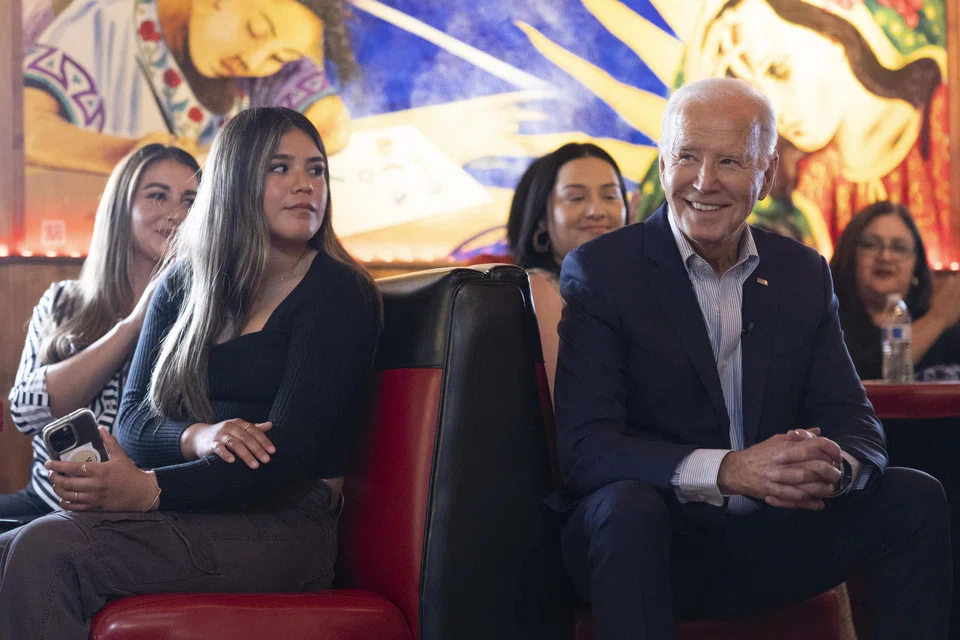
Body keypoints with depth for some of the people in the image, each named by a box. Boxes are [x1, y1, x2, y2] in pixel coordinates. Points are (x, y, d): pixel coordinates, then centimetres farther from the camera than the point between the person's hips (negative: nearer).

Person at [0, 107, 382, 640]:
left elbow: (285, 456, -13)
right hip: (188, 515, 5)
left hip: (283, 525, -5)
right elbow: (133, 419, 9)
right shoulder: (182, 286, 16)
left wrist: (149, 489, -24)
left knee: (46, 550, -26)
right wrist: (198, 437, -15)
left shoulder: (341, 295, -2)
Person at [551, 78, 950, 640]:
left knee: (916, 498, -13)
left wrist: (834, 465, -23)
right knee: (627, 505, -35)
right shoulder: (600, 271, -7)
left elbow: (856, 424, 4)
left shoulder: (806, 274, 8)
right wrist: (726, 470, -32)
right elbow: (584, 446, -17)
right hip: (658, 548, -4)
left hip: (770, 543, 4)